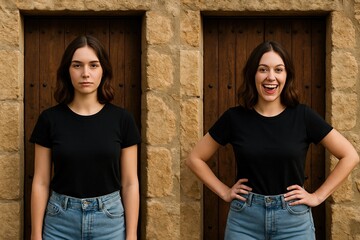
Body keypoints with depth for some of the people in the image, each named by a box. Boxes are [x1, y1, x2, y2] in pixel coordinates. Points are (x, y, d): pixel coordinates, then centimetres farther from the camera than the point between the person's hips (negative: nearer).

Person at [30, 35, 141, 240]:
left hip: (110, 219, 0)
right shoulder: (50, 119, -2)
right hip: (60, 221, 0)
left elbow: (130, 183, -1)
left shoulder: (121, 119, -3)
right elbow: (41, 183, 0)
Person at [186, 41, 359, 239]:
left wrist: (318, 196, -3)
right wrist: (224, 192, 0)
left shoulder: (303, 116, -5)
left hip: (294, 220, 0)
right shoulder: (234, 117, -3)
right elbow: (195, 158, 6)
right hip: (244, 219, 0)